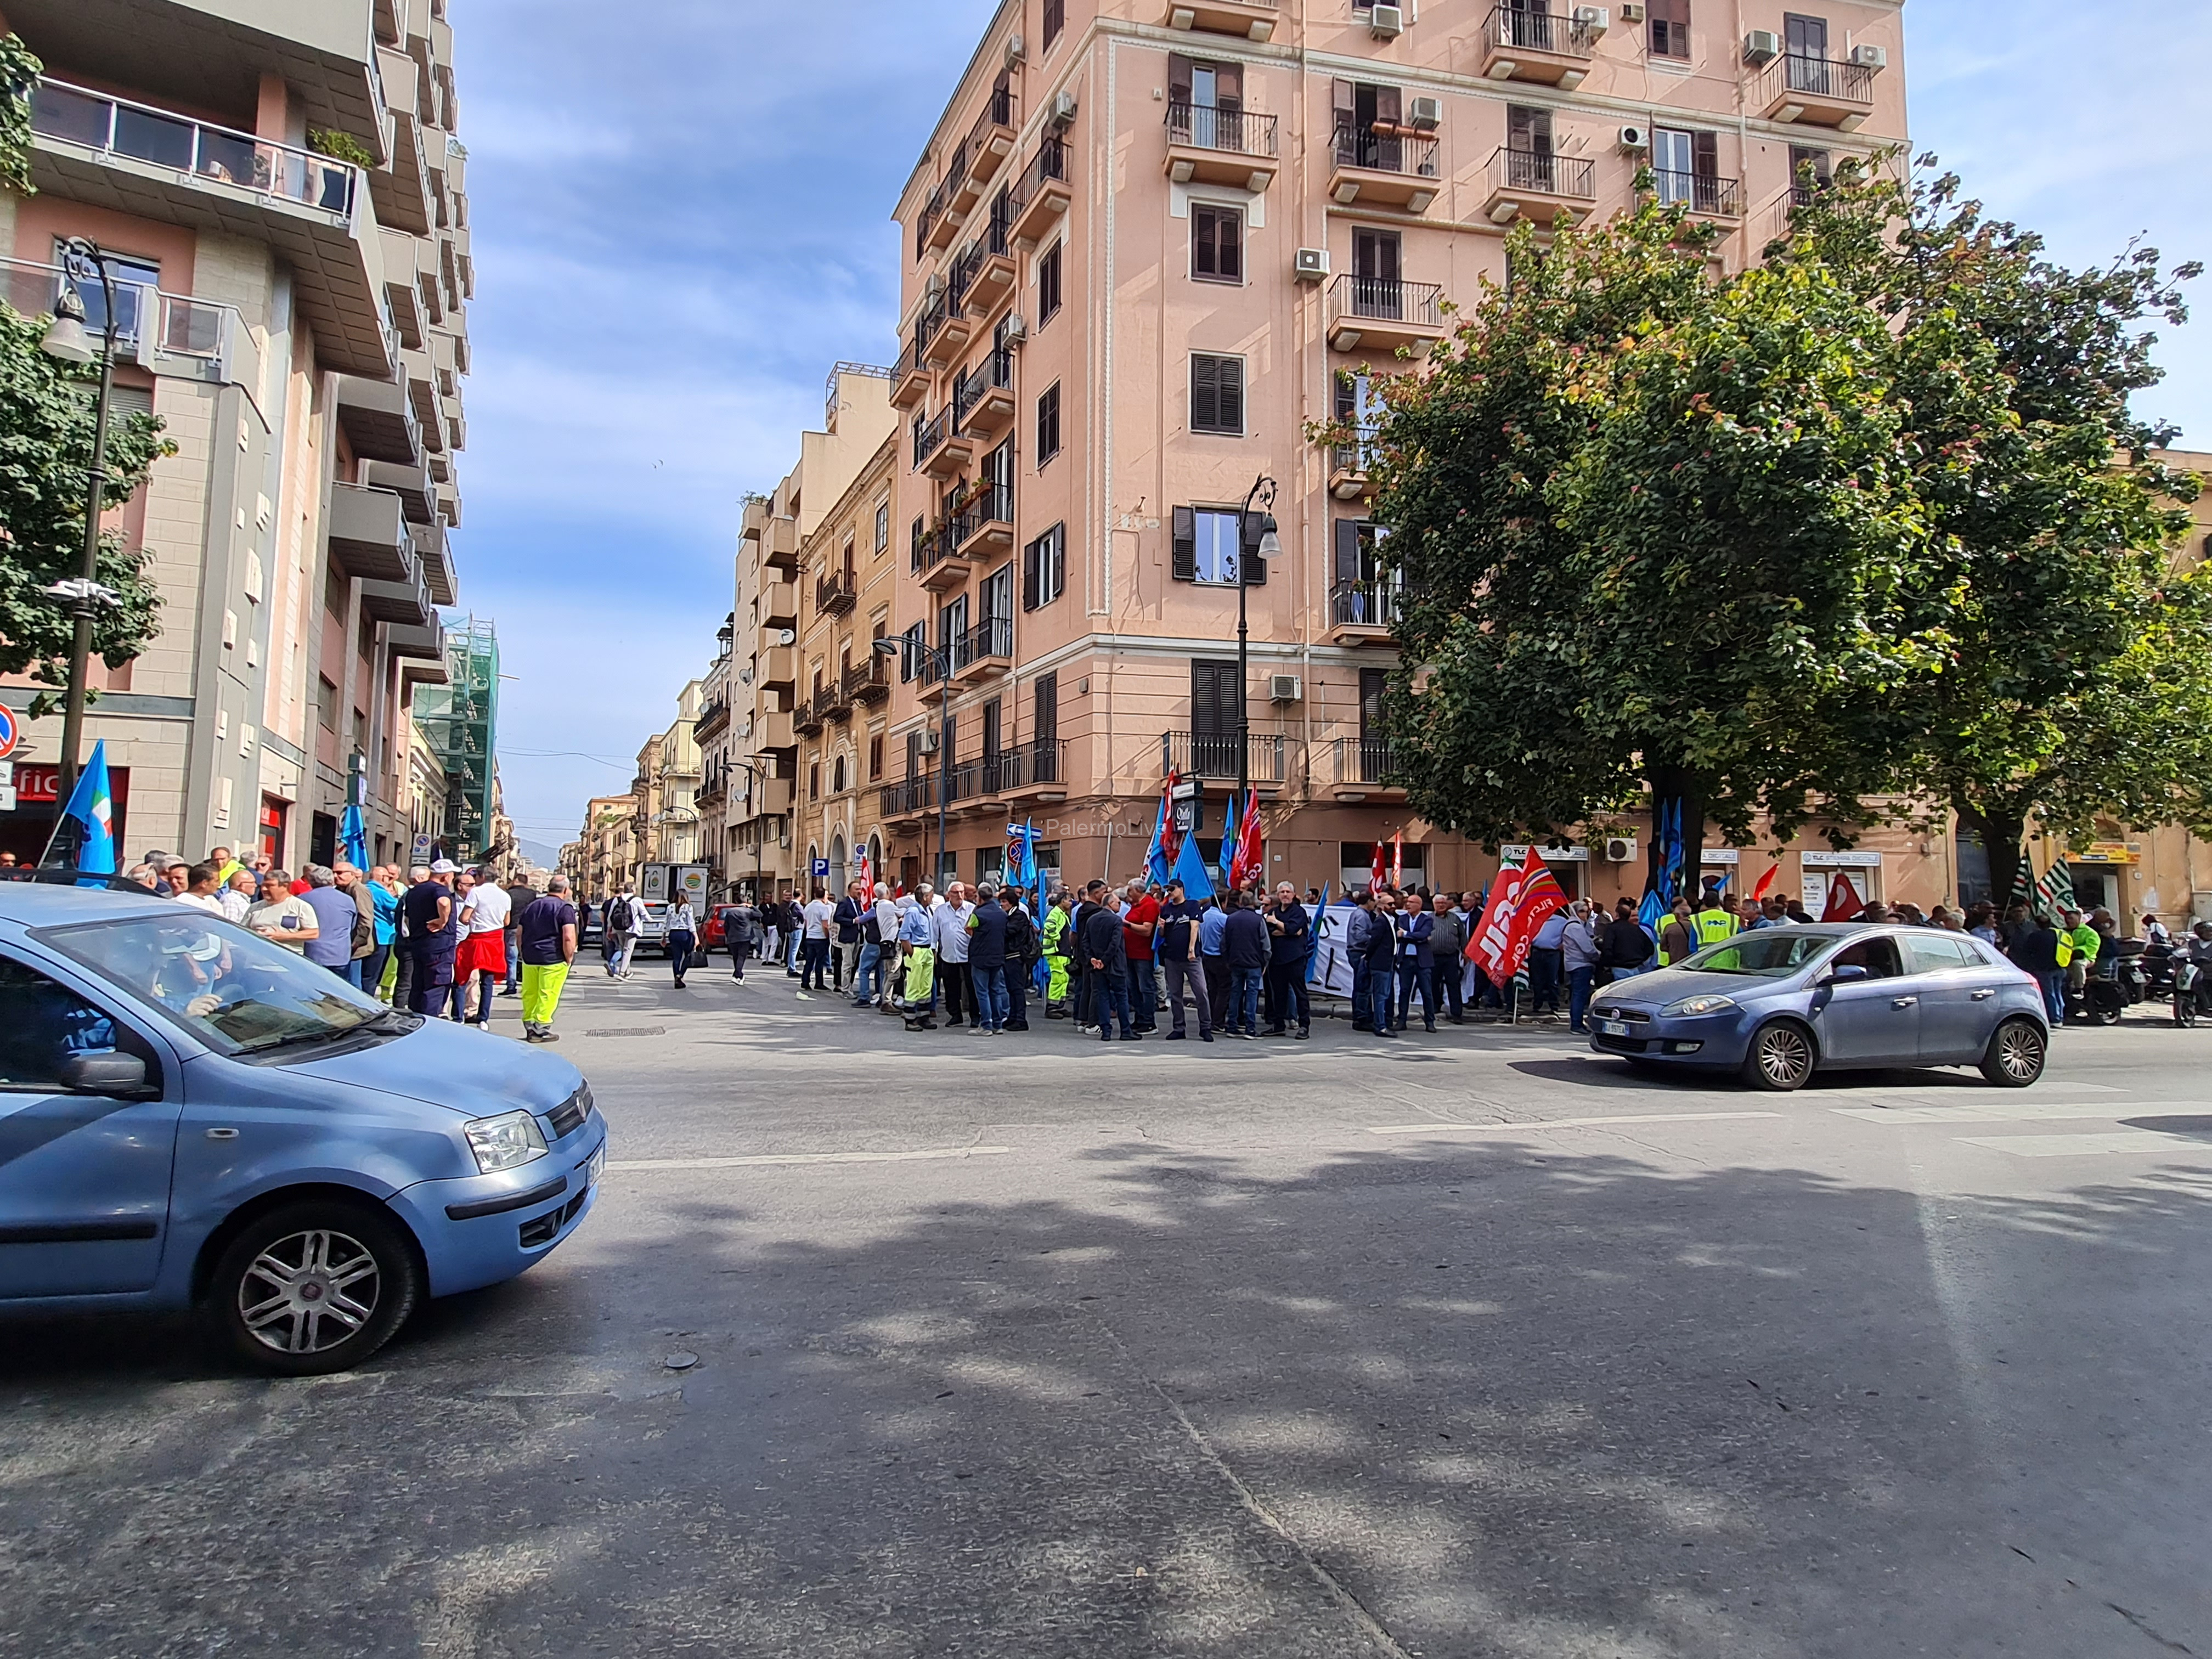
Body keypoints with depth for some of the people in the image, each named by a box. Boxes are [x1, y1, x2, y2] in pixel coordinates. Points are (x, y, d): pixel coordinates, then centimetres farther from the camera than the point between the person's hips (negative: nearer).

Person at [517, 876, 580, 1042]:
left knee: (529, 994, 12)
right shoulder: (565, 909, -8)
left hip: (530, 959, 6)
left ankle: (529, 1027, 17)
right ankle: (541, 1029, -1)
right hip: (553, 960, -6)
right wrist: (569, 958, -7)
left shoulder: (531, 906, 15)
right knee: (548, 995, -2)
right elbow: (568, 937, -17)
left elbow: (519, 934, 18)